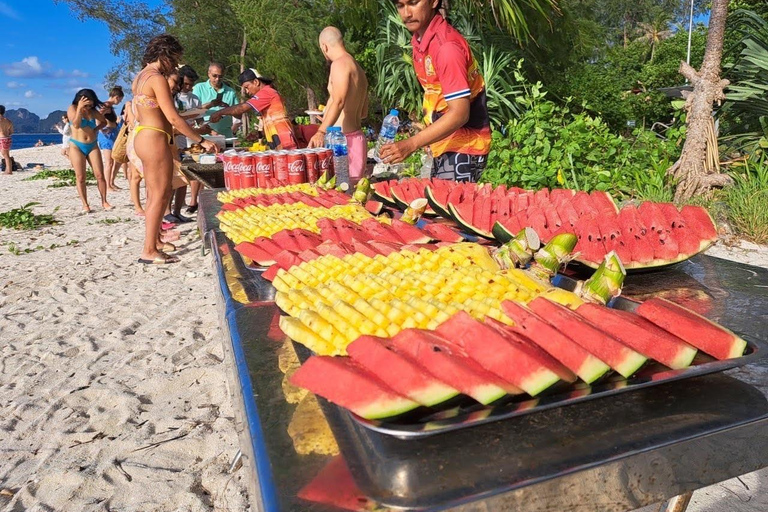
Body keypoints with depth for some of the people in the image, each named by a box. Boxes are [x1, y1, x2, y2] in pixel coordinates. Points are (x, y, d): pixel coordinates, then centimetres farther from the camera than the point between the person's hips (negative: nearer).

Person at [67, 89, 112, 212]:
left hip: (93, 146, 3)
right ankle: (85, 204, -1)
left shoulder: (93, 111, 5)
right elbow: (76, 125, -21)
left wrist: (96, 129, 2)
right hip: (77, 146, -3)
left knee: (100, 175, -4)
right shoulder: (72, 109, -5)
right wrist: (80, 108, -25)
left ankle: (104, 202, 5)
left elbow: (104, 121, 21)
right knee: (80, 177, -3)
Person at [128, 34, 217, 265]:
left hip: (142, 136, 10)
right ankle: (149, 252, -4)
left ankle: (154, 240, 26)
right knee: (160, 195, -6)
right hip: (154, 140, -10)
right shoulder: (157, 79, -14)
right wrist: (202, 141, -15)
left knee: (154, 194, 17)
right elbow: (173, 118, -19)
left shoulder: (139, 77, 16)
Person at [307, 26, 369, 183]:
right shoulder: (357, 68, 21)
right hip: (356, 137, 10)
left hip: (344, 139, -10)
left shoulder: (340, 64, -8)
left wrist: (321, 132, -33)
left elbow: (339, 101, -24)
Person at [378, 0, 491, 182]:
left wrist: (410, 145, -31)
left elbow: (459, 114, -26)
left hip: (462, 147, -8)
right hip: (443, 144, 8)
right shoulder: (419, 40, 6)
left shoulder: (447, 45, -20)